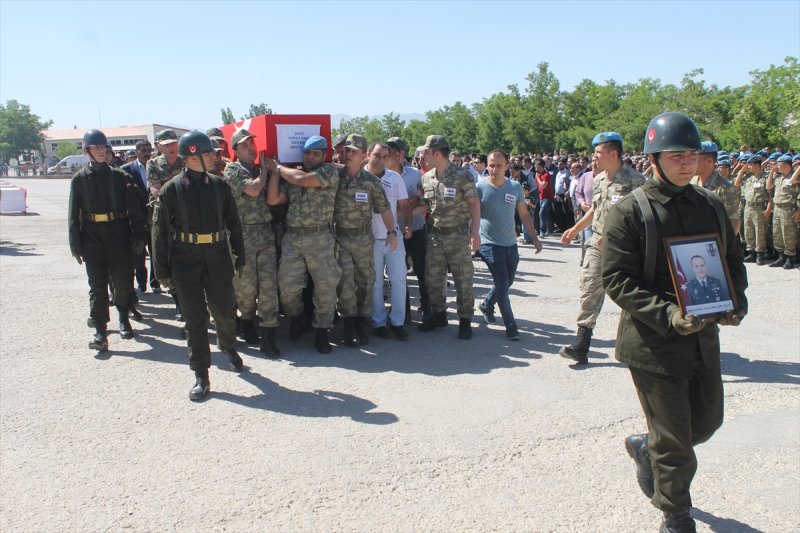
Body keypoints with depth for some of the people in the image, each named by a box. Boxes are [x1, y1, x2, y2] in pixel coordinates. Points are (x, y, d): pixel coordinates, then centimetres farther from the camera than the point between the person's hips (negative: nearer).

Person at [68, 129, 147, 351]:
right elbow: (73, 214, 6)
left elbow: (134, 209, 3)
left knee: (123, 281, 7)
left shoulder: (119, 176, 4)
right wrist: (75, 244, 1)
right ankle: (100, 331, -1)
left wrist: (138, 236, -4)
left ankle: (123, 319, 30)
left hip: (119, 235, 0)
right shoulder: (80, 179, 6)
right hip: (92, 236, 0)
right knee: (97, 284, -2)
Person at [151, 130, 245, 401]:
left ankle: (229, 348, 42)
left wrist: (240, 255, 8)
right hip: (186, 260, -2)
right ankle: (201, 375, 12)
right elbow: (160, 231, -2)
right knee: (195, 318, 2)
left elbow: (233, 222, 10)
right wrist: (163, 269, -4)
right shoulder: (171, 190, -4)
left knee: (224, 311, 11)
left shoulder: (218, 185, 4)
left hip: (217, 257, 2)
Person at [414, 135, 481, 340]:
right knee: (433, 277, 11)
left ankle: (465, 320, 13)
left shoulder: (462, 175, -11)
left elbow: (475, 204, -10)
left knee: (463, 279, 1)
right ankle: (439, 314, 28)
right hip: (435, 235, 6)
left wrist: (475, 233, -17)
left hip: (458, 235, -5)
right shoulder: (426, 178, 6)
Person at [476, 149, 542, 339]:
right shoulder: (480, 187, -11)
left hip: (510, 243, 5)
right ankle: (511, 327, 3)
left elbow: (524, 215, 9)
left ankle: (486, 304, 44)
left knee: (507, 282, 18)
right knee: (502, 284, -8)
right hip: (490, 244, -5)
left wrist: (535, 238, 8)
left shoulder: (515, 187, 2)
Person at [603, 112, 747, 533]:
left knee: (707, 420, 20)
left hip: (704, 340, 6)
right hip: (654, 344, -6)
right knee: (674, 443, 5)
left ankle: (645, 447, 48)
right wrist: (666, 314, -26)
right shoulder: (629, 212, -11)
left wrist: (735, 301, -4)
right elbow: (617, 280, -15)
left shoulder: (712, 207, 8)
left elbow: (733, 261, 16)